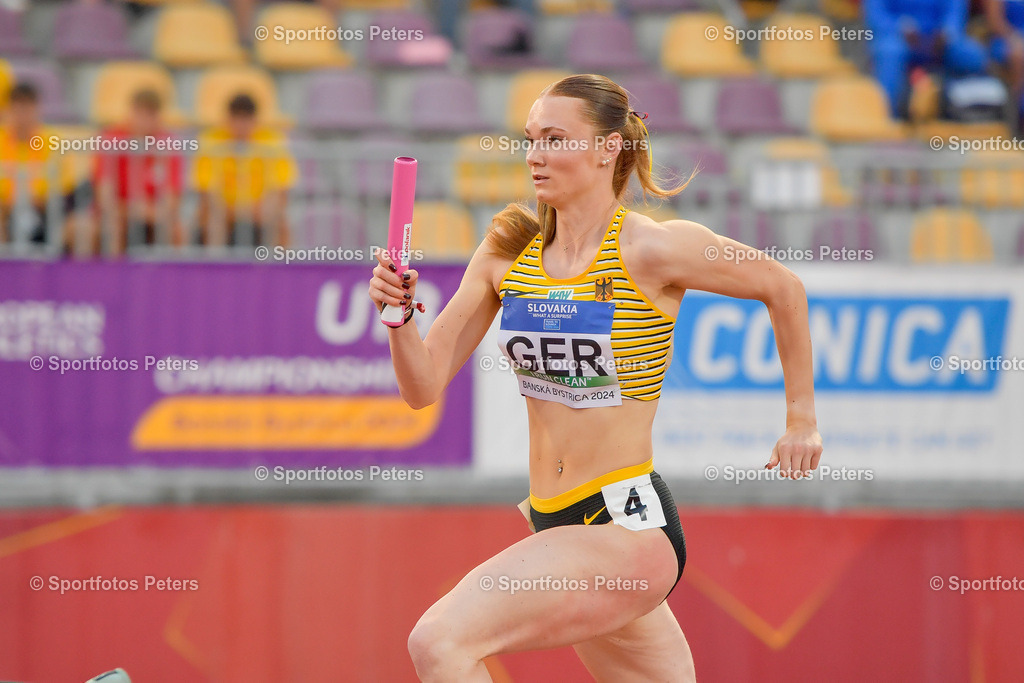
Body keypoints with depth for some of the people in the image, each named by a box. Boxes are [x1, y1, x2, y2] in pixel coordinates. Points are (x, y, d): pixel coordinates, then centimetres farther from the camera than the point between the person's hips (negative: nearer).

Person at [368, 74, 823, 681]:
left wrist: (802, 421, 10)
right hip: (554, 522, 7)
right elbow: (424, 385, 6)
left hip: (628, 524, -7)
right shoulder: (508, 253, 5)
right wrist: (400, 315, -14)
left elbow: (783, 288, 3)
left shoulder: (653, 250, -11)